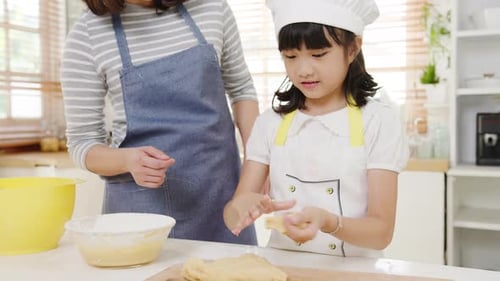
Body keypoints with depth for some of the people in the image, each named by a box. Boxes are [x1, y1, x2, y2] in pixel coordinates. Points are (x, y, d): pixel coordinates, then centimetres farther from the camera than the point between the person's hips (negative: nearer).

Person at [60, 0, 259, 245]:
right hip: (142, 205, -2)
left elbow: (240, 87, 12)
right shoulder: (87, 34, -8)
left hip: (223, 192, 3)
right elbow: (82, 143, -3)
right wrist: (128, 160, -25)